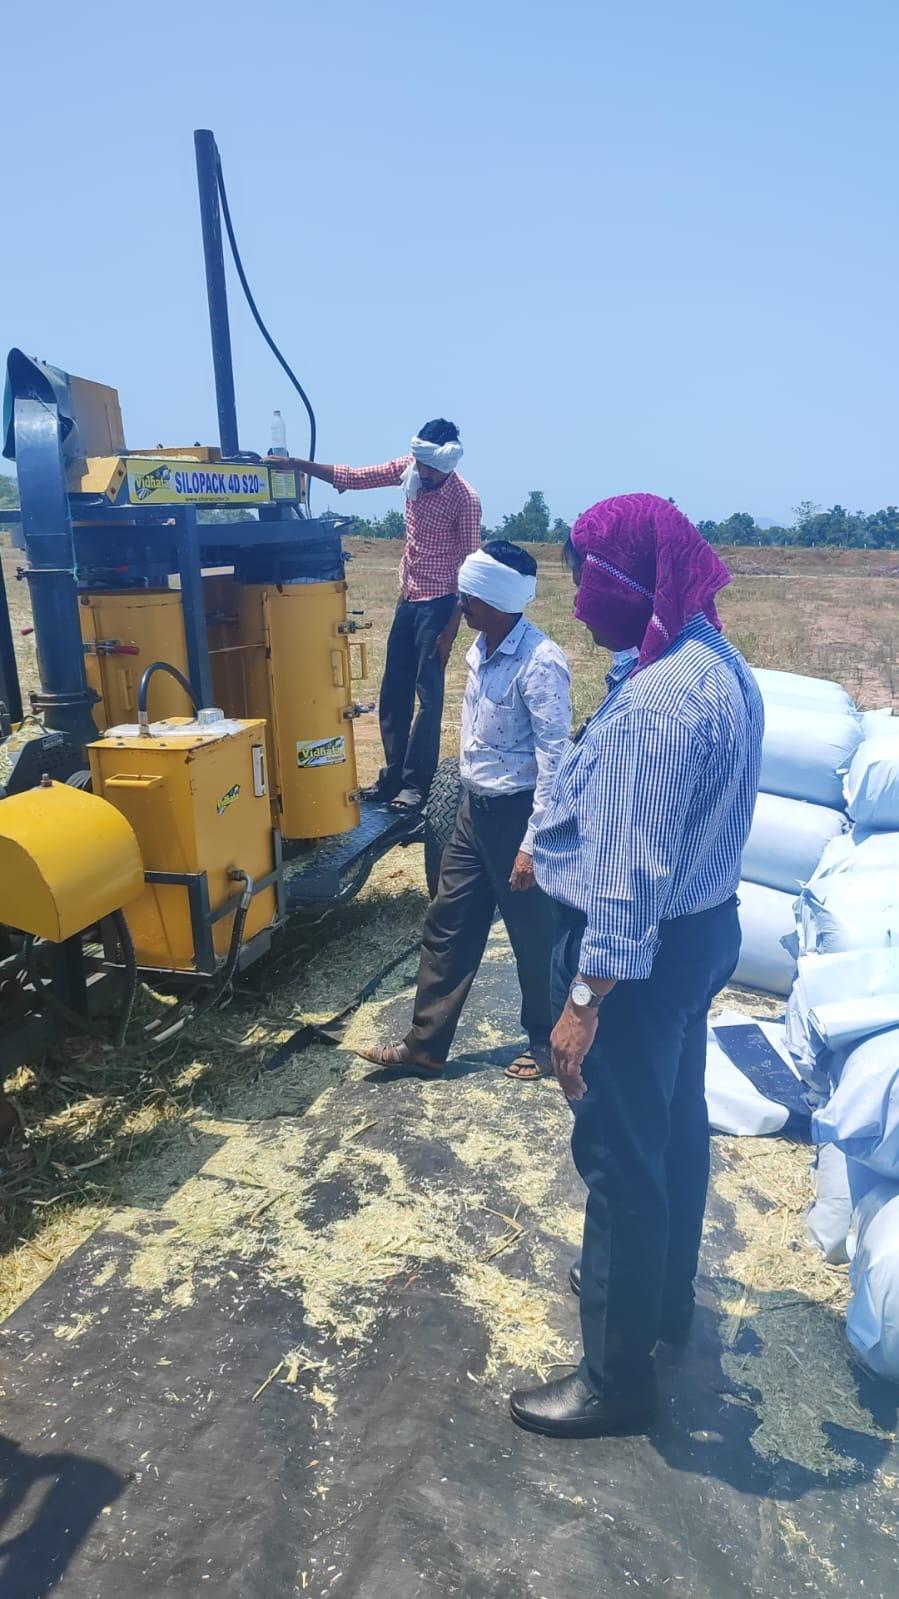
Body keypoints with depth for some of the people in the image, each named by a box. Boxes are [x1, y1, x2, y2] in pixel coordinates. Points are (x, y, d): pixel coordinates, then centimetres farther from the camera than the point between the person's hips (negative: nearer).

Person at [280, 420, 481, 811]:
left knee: (427, 694, -4)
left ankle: (417, 784, 5)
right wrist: (297, 465, -7)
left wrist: (451, 629, -17)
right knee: (393, 691, 10)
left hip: (439, 603, -7)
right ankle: (393, 776, 21)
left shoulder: (465, 500, -17)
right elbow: (353, 477, 3)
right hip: (408, 599, 7)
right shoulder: (409, 468, 0)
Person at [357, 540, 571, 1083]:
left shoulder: (540, 663, -21)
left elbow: (554, 759, -23)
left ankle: (546, 1041, 32)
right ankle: (425, 1048, 24)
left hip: (517, 814, -8)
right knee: (447, 927, 12)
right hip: (476, 809, 9)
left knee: (533, 936, 9)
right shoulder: (482, 648, 5)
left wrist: (533, 844, -24)